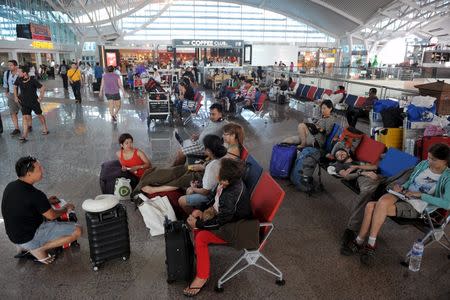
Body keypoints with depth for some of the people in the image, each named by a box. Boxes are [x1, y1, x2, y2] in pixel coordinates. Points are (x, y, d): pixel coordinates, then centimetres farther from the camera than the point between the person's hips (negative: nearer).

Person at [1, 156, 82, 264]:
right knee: (77, 230, -14)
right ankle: (40, 249, -6)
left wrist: (47, 202, 14)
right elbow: (52, 216, -13)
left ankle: (27, 247, 17)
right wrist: (66, 209, 5)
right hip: (30, 238, -9)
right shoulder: (35, 194, -27)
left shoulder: (10, 186, -2)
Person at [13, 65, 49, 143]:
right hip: (24, 102, 3)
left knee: (39, 115, 14)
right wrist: (16, 96, 10)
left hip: (34, 102, -3)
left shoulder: (33, 81, -19)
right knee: (25, 117, -5)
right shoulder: (19, 79, -6)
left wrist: (40, 98, -10)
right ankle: (24, 136, -7)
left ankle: (45, 129, 34)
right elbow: (15, 87, 13)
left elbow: (43, 88, -12)